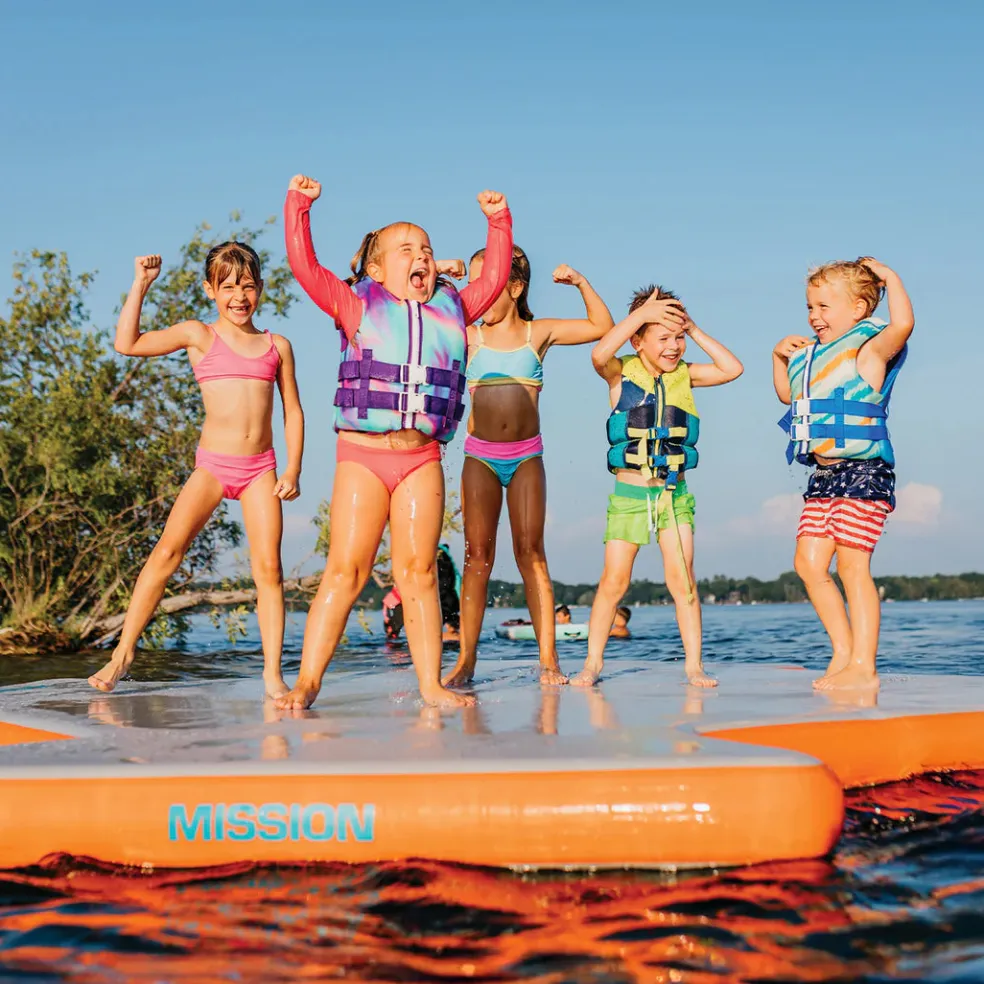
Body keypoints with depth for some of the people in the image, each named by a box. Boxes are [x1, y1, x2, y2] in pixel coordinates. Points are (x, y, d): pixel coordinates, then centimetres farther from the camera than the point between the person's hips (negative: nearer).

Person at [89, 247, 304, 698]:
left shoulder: (277, 346, 10)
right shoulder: (199, 336, 4)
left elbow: (293, 411, 12)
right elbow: (127, 343, -5)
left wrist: (292, 470, 3)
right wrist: (141, 284, -6)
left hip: (261, 467, 2)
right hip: (212, 463, -2)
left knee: (268, 566, -5)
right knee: (168, 549, -13)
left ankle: (273, 673, 0)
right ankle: (123, 650, -3)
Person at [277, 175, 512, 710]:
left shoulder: (451, 310, 17)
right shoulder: (358, 306, 8)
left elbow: (494, 277, 27)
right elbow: (303, 264, 2)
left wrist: (498, 220, 25)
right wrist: (298, 204, 0)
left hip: (422, 458, 3)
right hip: (362, 455, -3)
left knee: (418, 570, 2)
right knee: (345, 570, -6)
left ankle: (431, 683, 6)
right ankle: (307, 681, -3)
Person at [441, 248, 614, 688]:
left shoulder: (538, 332, 8)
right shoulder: (469, 336, 7)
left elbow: (601, 326, 12)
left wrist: (580, 282, 4)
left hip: (526, 457, 0)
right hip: (480, 456, 0)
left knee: (531, 552, -3)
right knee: (477, 554, -3)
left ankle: (548, 658, -2)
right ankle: (467, 657, 0)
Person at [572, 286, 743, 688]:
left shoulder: (684, 374, 5)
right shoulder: (622, 374, -5)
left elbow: (732, 369, -2)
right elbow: (600, 354, -26)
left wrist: (694, 330, -3)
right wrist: (641, 313, -23)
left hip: (674, 494, 2)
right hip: (629, 493, -2)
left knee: (682, 581, -1)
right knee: (613, 582, 0)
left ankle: (693, 663, 7)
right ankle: (593, 662, 11)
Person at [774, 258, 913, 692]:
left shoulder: (867, 350, -7)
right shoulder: (814, 355, 17)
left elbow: (903, 323, -27)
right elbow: (787, 394, 34)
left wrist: (889, 277, -13)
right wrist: (780, 356, 19)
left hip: (863, 471, -9)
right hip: (824, 475, 9)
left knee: (851, 564, -10)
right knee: (809, 562, 4)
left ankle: (864, 666, -6)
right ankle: (844, 654, 11)